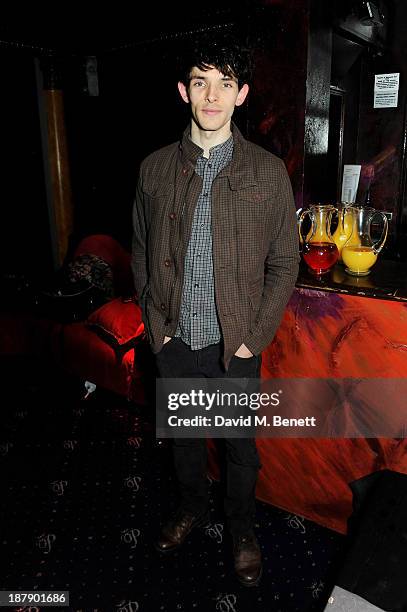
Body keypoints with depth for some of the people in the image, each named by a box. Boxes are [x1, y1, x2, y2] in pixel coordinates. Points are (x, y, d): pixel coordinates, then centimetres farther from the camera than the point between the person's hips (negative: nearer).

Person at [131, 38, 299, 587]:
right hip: (173, 340, 2)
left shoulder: (269, 172, -6)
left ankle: (241, 526, 43)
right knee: (183, 433, 21)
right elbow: (142, 252, 7)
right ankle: (192, 505, 50)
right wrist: (155, 322, 0)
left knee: (241, 444, 16)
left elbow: (285, 265, -3)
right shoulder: (154, 169, 0)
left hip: (236, 344, -1)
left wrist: (253, 337, -9)